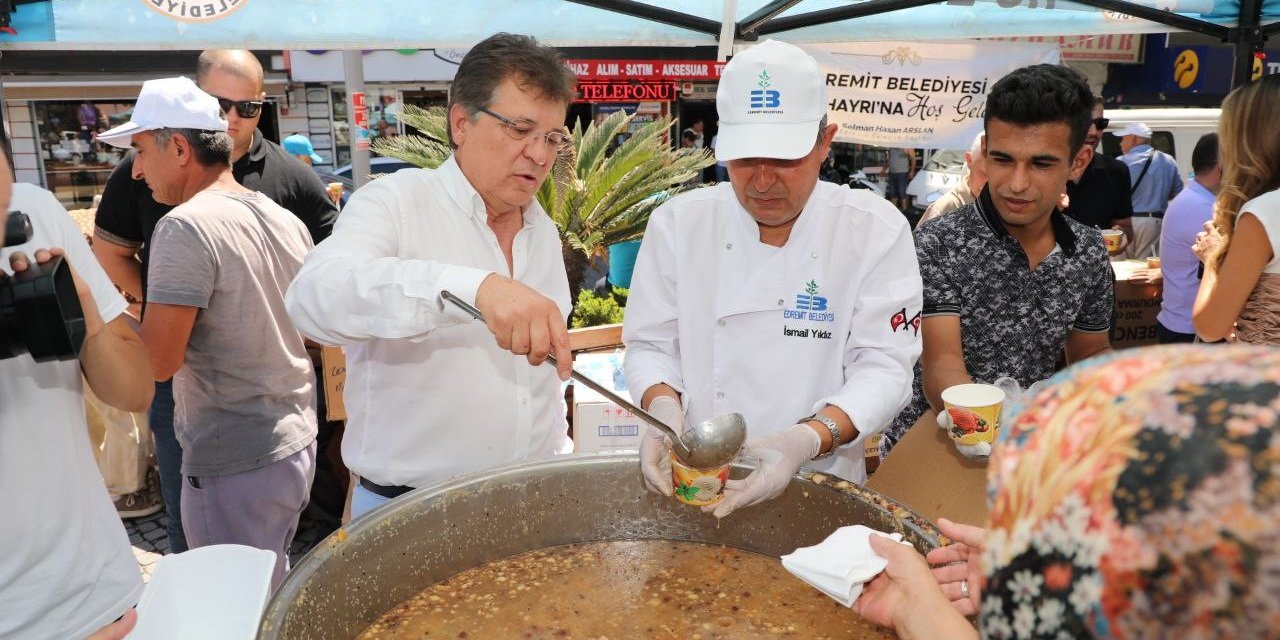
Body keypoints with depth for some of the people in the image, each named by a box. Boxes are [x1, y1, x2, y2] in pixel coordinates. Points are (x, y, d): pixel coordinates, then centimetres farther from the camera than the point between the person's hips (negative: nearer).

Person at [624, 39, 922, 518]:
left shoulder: (878, 231, -5)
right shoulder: (677, 223, -1)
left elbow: (883, 366, -9)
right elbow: (650, 345, 3)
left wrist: (809, 439, -26)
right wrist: (663, 405, -18)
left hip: (822, 483, 0)